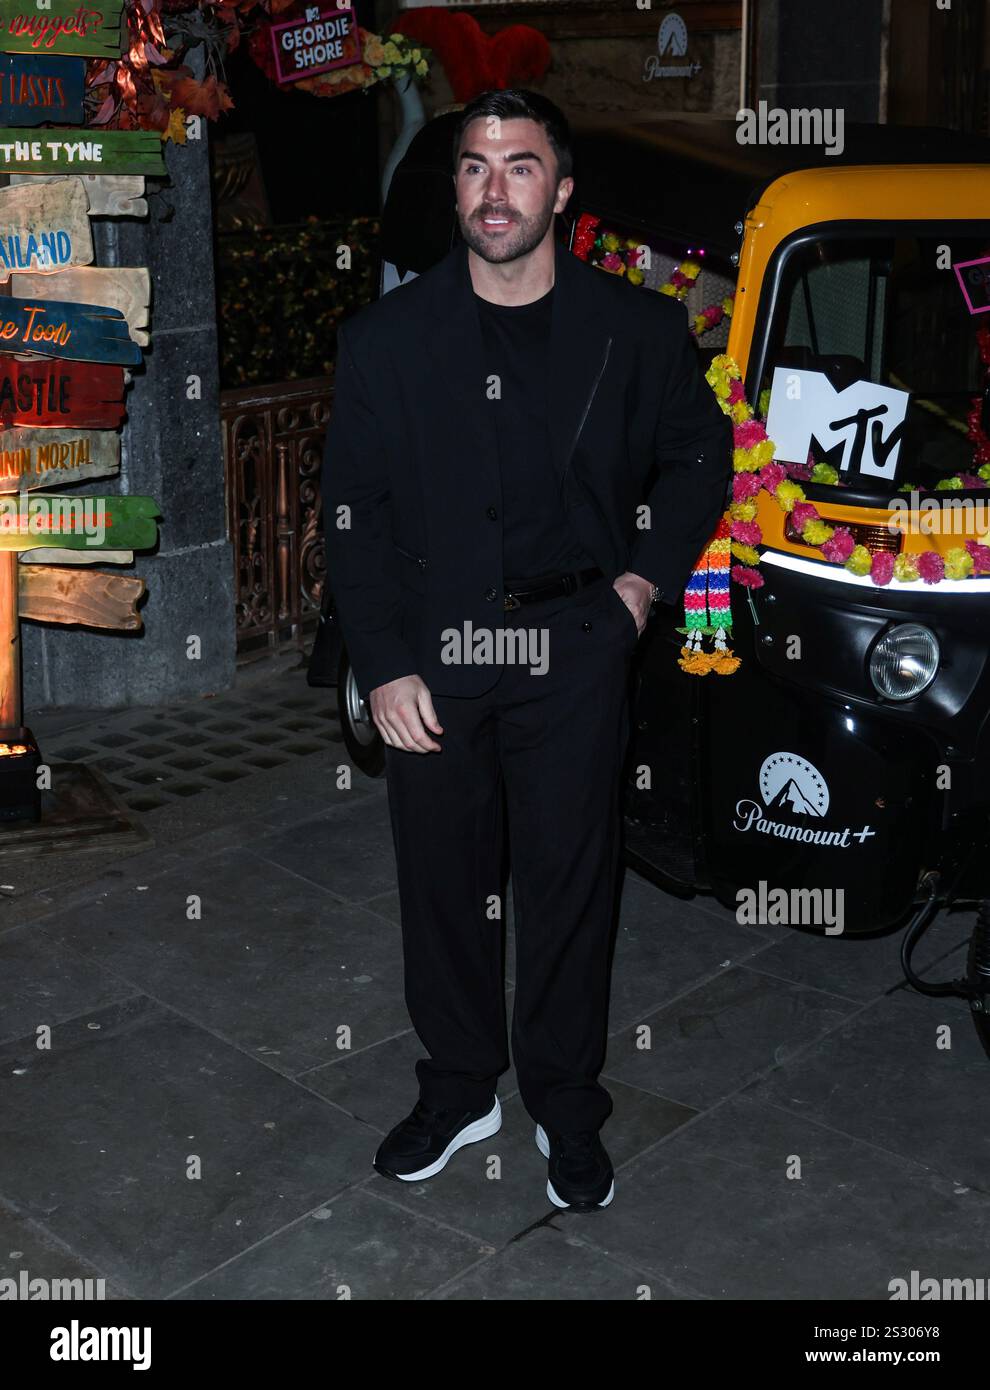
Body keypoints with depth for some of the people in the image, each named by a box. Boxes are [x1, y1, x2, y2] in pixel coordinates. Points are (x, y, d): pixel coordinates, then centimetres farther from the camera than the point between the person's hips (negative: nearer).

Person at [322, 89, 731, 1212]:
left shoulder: (637, 330, 0)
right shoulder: (386, 338, 0)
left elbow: (698, 456, 15)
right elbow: (353, 514, 0)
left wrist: (648, 576, 2)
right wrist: (382, 667, -7)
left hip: (576, 653, 0)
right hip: (431, 656, 1)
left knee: (571, 881, 8)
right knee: (440, 880, 11)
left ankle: (566, 1106, 28)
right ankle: (460, 1089, 31)